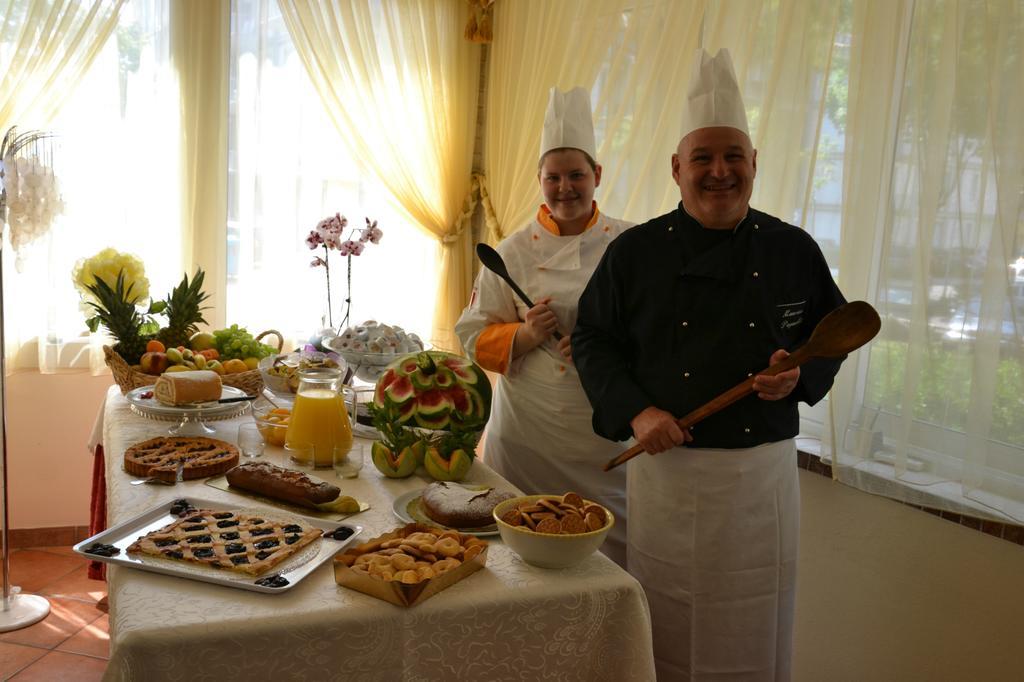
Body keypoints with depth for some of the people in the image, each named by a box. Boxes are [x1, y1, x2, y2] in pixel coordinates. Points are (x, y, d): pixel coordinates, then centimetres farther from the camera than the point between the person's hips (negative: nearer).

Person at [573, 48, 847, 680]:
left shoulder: (793, 250, 1)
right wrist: (635, 411, -11)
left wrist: (801, 377, -10)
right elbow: (594, 341, 2)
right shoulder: (635, 252, -2)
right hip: (666, 468, -1)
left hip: (764, 470, 1)